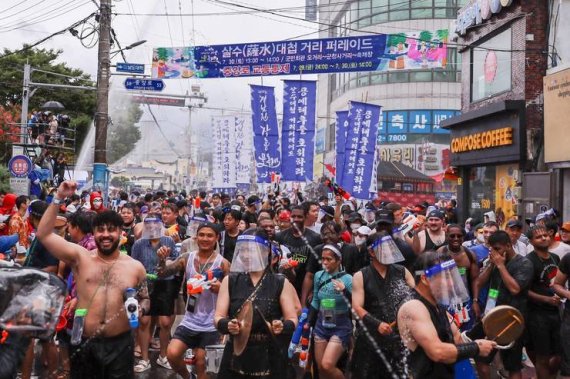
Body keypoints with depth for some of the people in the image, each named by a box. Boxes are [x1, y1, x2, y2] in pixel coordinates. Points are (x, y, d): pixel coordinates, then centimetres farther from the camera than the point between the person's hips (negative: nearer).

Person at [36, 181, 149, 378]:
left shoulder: (135, 267, 4)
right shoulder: (80, 257, 1)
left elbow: (144, 299, 16)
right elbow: (44, 235, -4)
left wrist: (140, 309, -7)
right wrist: (59, 199, -9)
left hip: (120, 344, 0)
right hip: (84, 343, 0)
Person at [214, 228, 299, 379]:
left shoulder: (280, 283, -1)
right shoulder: (230, 281, 3)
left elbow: (292, 320, -1)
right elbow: (218, 318, 0)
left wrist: (282, 326, -23)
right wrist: (227, 325, -22)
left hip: (270, 359, -1)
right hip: (236, 357, 1)